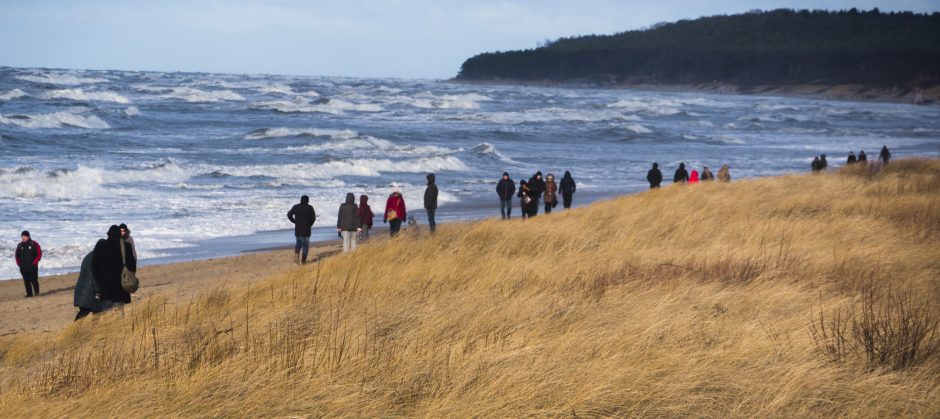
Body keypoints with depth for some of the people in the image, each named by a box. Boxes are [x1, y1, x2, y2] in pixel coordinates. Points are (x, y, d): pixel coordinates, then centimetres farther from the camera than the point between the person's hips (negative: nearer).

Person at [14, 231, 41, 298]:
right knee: (26, 281, 3)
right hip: (23, 267, 4)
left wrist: (35, 262, -10)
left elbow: (39, 254, -3)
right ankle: (29, 293, 8)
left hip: (32, 267, -4)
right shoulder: (20, 245, 9)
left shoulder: (34, 244, -3)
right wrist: (18, 263, 5)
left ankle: (36, 292, 14)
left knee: (34, 280, -2)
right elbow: (16, 255, 17)